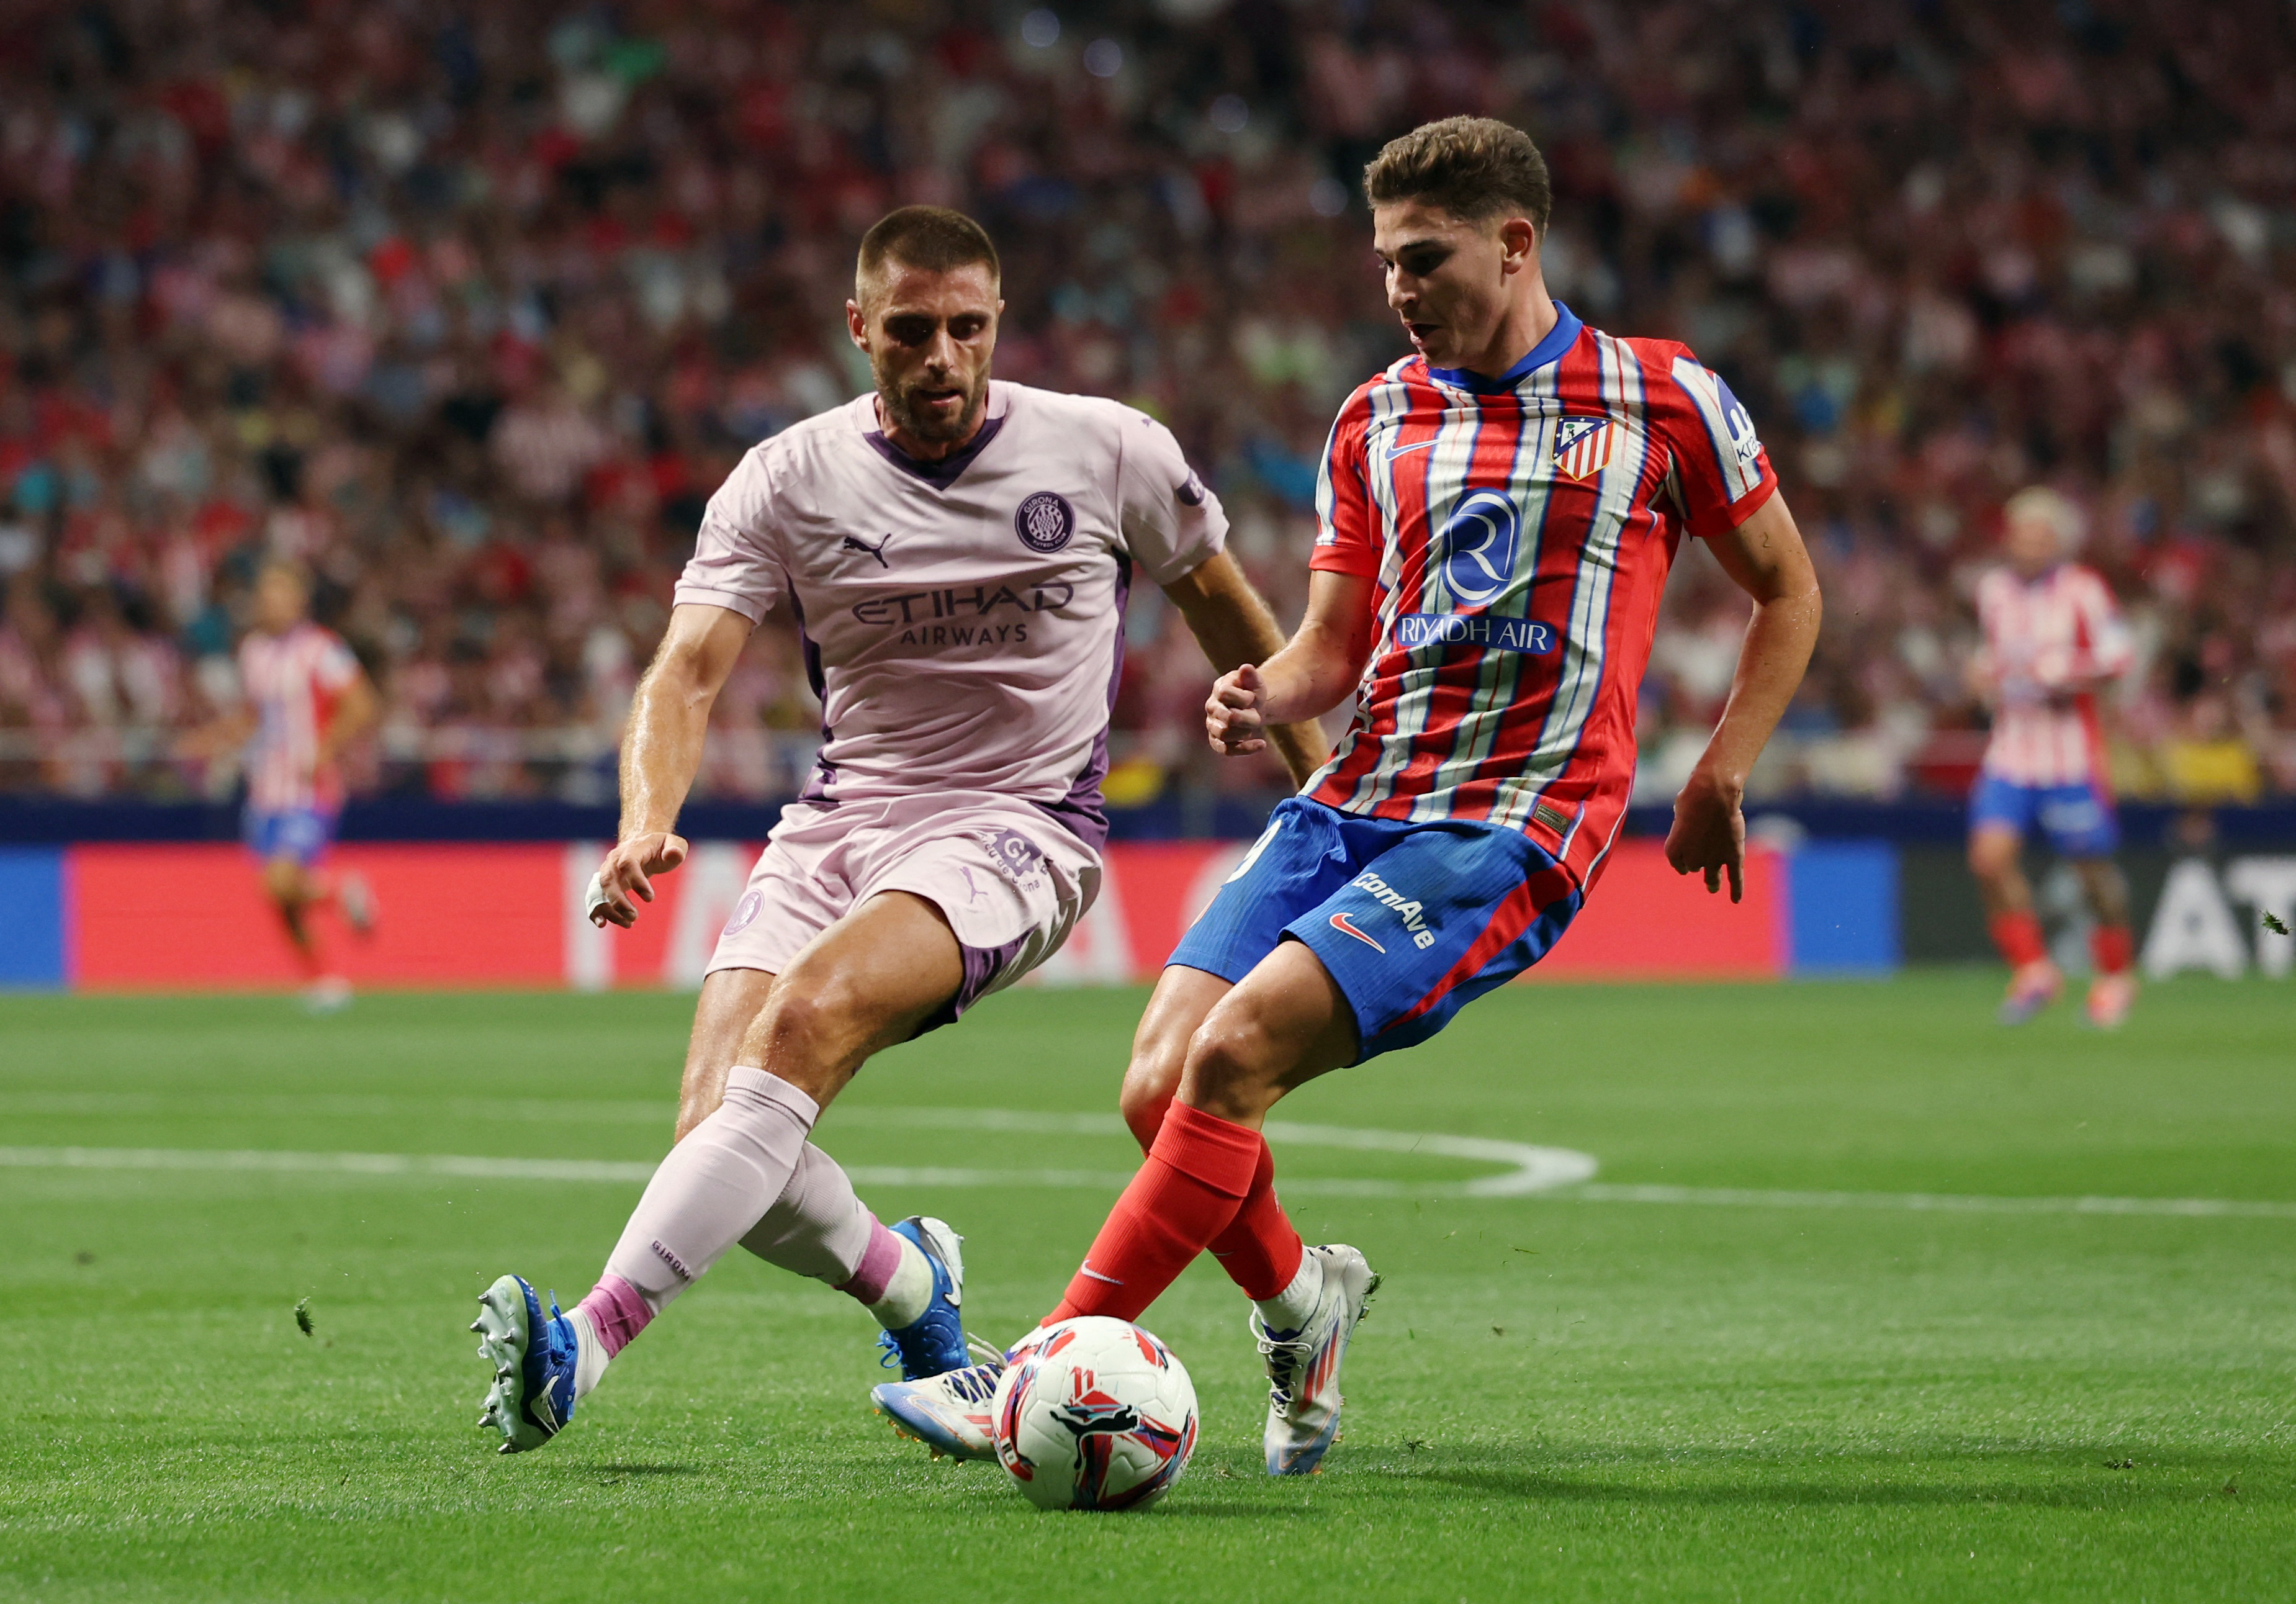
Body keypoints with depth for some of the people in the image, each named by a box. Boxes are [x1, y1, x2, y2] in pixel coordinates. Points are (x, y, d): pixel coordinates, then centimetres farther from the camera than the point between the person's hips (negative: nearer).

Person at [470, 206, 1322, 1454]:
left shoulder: (1109, 453, 0)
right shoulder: (786, 481, 0)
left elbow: (1225, 607, 16)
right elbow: (689, 666, -9)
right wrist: (647, 822, -29)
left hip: (1018, 827, -3)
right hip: (838, 825, 3)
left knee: (808, 1014, -32)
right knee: (720, 1131, -17)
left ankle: (584, 1345, -40)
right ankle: (904, 1279, 19)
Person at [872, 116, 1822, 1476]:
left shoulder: (1666, 400, 2)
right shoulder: (1377, 420, 15)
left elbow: (1789, 593, 13)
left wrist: (1722, 777, 4)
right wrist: (1268, 699, -5)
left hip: (1512, 828, -6)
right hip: (1353, 802, 6)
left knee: (1233, 1059, -23)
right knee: (1159, 1088, -11)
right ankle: (1299, 1301, 19)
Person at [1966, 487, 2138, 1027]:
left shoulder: (2083, 591, -7)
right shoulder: (1994, 590, 7)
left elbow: (2119, 654, -3)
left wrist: (2073, 678, -18)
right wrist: (1987, 670, 2)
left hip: (2071, 753, -4)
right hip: (2011, 752, 4)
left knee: (2093, 868, 4)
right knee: (1990, 856, -13)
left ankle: (2116, 973, 27)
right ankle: (2034, 971, 1)